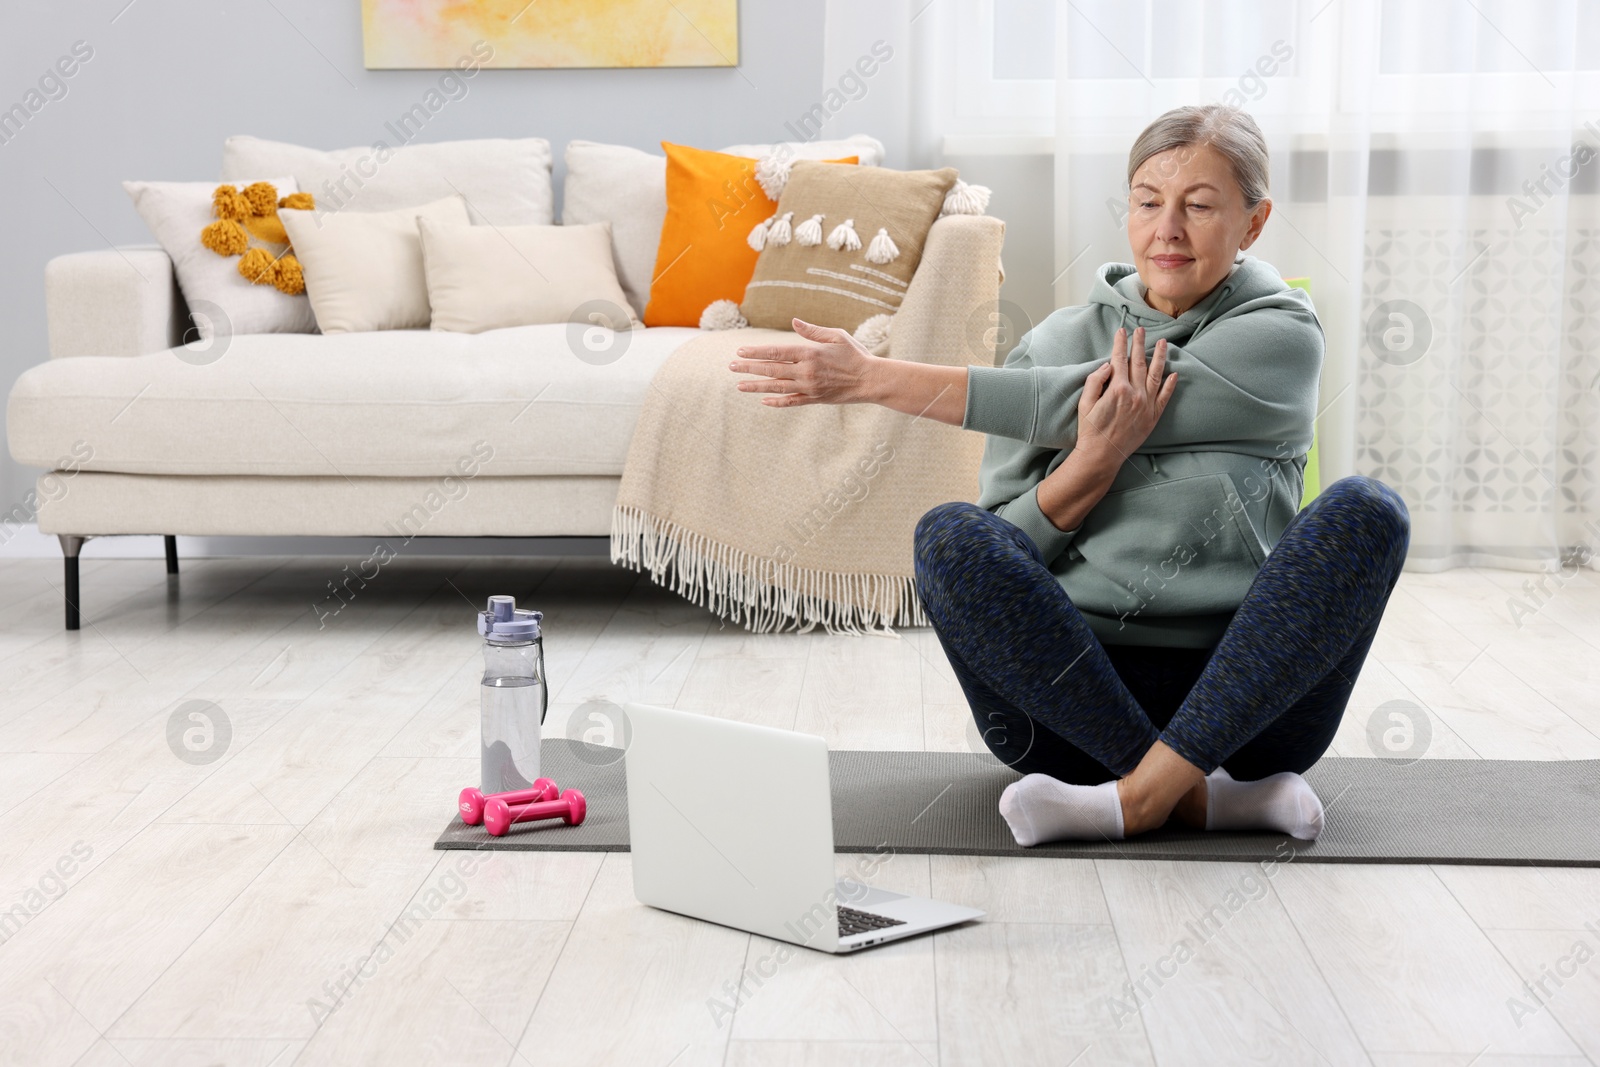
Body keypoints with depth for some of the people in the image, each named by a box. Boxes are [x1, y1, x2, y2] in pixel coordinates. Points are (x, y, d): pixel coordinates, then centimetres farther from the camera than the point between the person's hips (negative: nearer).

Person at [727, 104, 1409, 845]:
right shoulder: (1058, 341, 8)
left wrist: (876, 380, -17)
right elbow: (1003, 554, 2)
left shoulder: (1282, 335, 0)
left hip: (1247, 703, -1)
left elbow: (1077, 404, -14)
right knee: (949, 538, -24)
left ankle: (1142, 795, -30)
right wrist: (1091, 465, -18)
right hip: (1076, 692, 2)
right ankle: (1205, 795, -24)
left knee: (1366, 512, -26)